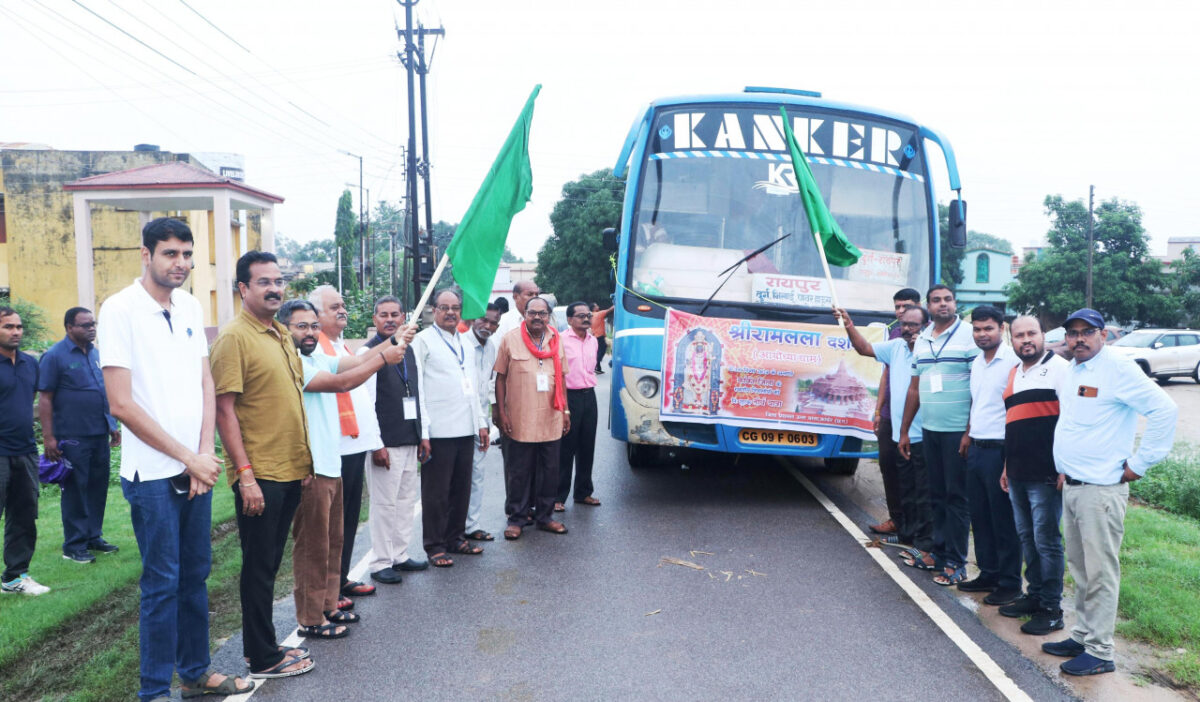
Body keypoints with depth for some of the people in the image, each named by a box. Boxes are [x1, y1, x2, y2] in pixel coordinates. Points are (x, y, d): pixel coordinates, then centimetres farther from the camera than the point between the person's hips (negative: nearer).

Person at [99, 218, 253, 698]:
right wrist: (187, 457, -12)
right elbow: (122, 404, -14)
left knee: (196, 574, 14)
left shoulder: (191, 307, 9)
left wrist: (206, 452, -2)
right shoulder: (121, 309, -10)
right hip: (152, 472, -6)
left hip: (197, 467, 6)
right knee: (162, 583, 2)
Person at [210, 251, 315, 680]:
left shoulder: (282, 336, 13)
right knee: (259, 567, 3)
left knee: (270, 564, 17)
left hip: (291, 472, 8)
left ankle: (263, 645, 29)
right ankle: (264, 659, 15)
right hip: (260, 477, -8)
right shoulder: (234, 337, -12)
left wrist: (305, 459, 16)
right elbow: (224, 410, -16)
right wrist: (246, 475, -20)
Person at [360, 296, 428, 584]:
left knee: (406, 501, 13)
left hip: (410, 441, 7)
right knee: (384, 503, -1)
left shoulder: (408, 350, 13)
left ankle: (400, 555, 25)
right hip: (385, 442, -7)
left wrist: (424, 434, 14)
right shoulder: (368, 352, -9)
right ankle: (380, 563, 10)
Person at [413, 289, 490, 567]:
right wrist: (422, 432, -14)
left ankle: (454, 537, 26)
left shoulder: (465, 344, 18)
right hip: (438, 431, -6)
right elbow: (416, 389, -8)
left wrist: (481, 422, 17)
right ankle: (435, 545, 13)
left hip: (465, 429, 7)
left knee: (461, 488, 13)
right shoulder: (423, 341, -4)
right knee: (436, 492, 2)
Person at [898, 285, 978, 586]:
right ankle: (939, 552, 23)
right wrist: (904, 431, 15)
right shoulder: (921, 340, 12)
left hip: (958, 431, -6)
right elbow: (914, 387, 16)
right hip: (929, 429, 6)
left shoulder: (969, 336, -8)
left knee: (957, 497, 0)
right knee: (937, 495, 13)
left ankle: (955, 563, 7)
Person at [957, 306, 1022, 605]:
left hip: (1000, 449, -8)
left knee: (1004, 521, 1)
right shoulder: (976, 363, 13)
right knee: (980, 517, 15)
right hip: (976, 448, 9)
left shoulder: (1012, 361, -14)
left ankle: (1010, 582, 12)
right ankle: (988, 574, 27)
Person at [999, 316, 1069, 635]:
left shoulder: (1058, 367, -8)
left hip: (1046, 474, -8)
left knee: (1047, 541, -1)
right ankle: (1034, 595, 28)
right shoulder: (1014, 373, 16)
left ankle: (1051, 609, 10)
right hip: (1018, 474, 8)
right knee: (1026, 537, 16)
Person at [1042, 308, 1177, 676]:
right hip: (1071, 485, 8)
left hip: (1101, 489, -8)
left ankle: (1099, 652, 8)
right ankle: (1081, 637, 28)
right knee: (1080, 570, 16)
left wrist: (1139, 463, -15)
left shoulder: (1118, 369, -13)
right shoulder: (1070, 372, 13)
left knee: (1100, 573, -1)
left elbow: (1164, 409, -18)